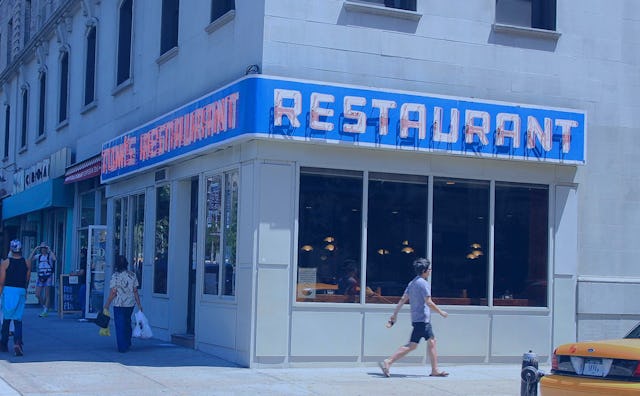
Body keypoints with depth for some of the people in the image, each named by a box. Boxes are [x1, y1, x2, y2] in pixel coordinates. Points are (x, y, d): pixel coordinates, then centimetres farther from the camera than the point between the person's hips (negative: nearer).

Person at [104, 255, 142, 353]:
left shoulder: (115, 276, -11)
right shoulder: (132, 275, 0)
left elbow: (113, 293, -11)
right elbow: (135, 291, 1)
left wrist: (107, 305, -1)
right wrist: (139, 304, 7)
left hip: (119, 305, -4)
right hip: (130, 304, 4)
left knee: (120, 326, 4)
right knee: (127, 323, 22)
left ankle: (122, 347, 3)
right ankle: (128, 344, 31)